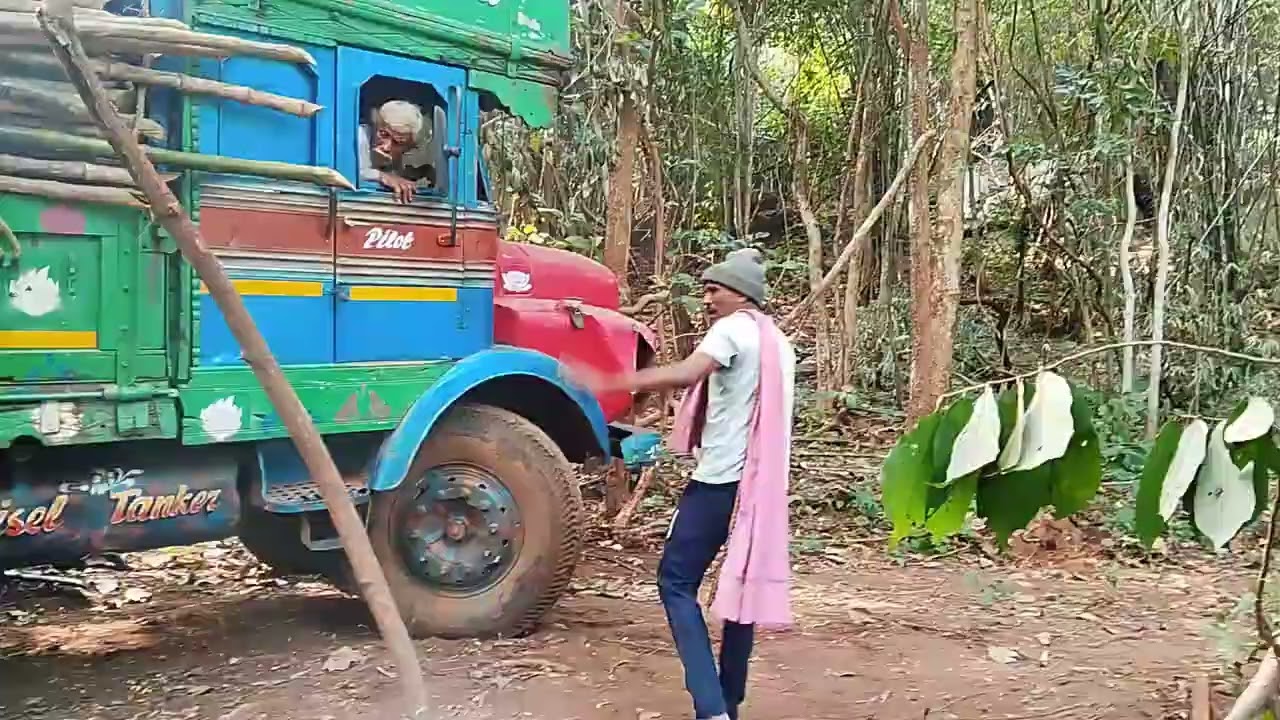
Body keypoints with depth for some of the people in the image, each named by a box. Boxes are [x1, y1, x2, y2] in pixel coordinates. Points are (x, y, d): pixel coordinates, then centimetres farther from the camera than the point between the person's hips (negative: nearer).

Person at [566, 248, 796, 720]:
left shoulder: (732, 329, -9)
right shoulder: (778, 342, 18)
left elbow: (685, 374, -27)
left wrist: (606, 382, -30)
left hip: (721, 479, -8)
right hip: (760, 482, 8)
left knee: (676, 579, -3)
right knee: (743, 585, 12)